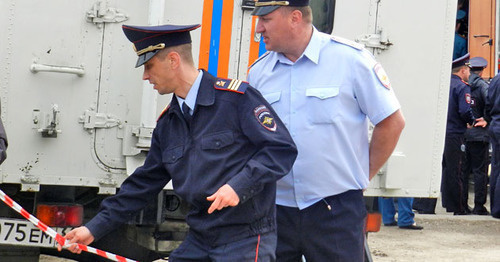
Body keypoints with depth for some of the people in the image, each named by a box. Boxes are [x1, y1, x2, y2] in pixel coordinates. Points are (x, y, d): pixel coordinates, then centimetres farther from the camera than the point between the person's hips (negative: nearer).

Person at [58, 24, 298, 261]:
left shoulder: (237, 98, -9)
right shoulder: (167, 124, 13)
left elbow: (282, 148, -12)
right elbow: (144, 183, 18)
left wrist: (239, 186, -24)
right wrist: (95, 228, 14)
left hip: (246, 242, -7)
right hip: (199, 241, 7)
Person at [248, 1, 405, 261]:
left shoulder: (349, 59, -6)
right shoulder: (258, 71, 8)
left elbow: (392, 122, -1)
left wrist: (362, 175, 2)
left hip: (336, 211, -4)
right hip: (276, 208, 4)